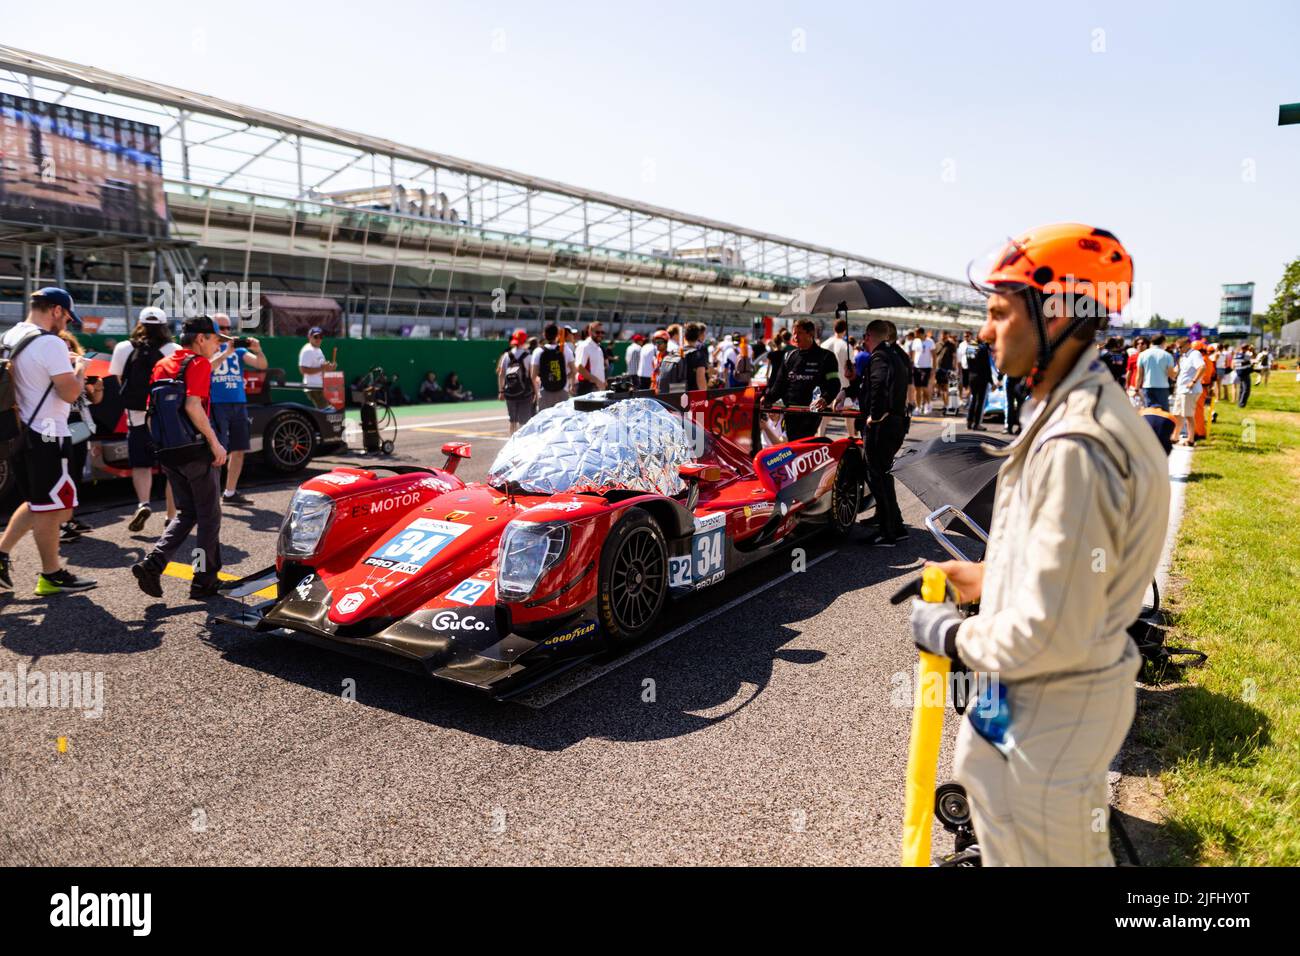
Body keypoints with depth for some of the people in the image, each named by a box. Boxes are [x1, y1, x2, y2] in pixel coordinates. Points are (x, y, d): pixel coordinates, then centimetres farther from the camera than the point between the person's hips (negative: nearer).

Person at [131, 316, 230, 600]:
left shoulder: (162, 365, 13)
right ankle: (204, 581, 11)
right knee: (209, 516, 5)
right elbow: (193, 406, -23)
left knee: (186, 512, 19)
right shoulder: (198, 363, -10)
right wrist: (215, 443, -18)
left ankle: (152, 562, 2)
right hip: (197, 450, -7)